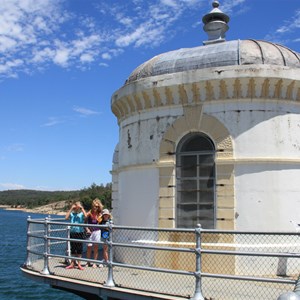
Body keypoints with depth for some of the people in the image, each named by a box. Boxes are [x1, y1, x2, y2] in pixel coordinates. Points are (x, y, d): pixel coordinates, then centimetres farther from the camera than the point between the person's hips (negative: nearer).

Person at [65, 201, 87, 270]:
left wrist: (82, 208, -13)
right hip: (72, 232, 2)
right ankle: (72, 264, 18)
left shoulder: (82, 213, 0)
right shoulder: (72, 213, 7)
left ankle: (79, 264, 12)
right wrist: (71, 209, -8)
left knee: (79, 249, 3)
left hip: (80, 233, -2)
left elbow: (86, 216, -20)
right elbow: (66, 217, -9)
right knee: (73, 248, 9)